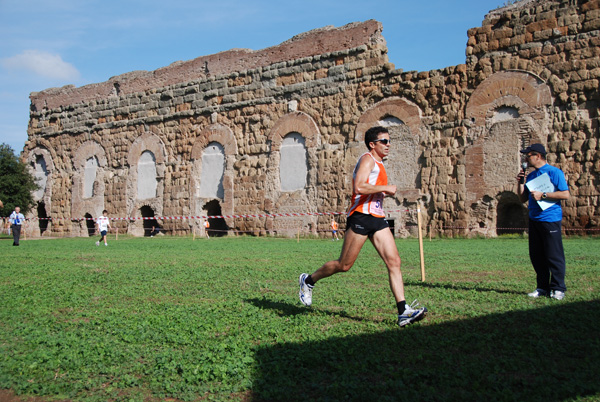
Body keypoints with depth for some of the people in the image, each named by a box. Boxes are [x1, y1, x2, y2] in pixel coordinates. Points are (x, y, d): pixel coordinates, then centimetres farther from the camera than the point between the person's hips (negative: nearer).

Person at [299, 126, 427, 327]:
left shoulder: (378, 164, 24)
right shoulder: (367, 159, -6)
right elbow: (359, 187, -21)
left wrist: (384, 191, 17)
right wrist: (385, 188, -13)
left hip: (377, 218, 9)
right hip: (361, 216, -9)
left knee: (394, 261, -4)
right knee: (344, 265, -2)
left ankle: (403, 312, -6)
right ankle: (308, 280, 20)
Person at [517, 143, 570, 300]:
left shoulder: (554, 172, -4)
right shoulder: (530, 176, 17)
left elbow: (565, 194, -12)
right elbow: (523, 199, 19)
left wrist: (543, 195, -15)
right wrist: (520, 183, 7)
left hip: (550, 219, -7)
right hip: (534, 219, 7)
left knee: (554, 255, -4)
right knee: (536, 256, 8)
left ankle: (558, 288, 6)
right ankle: (542, 287, 17)